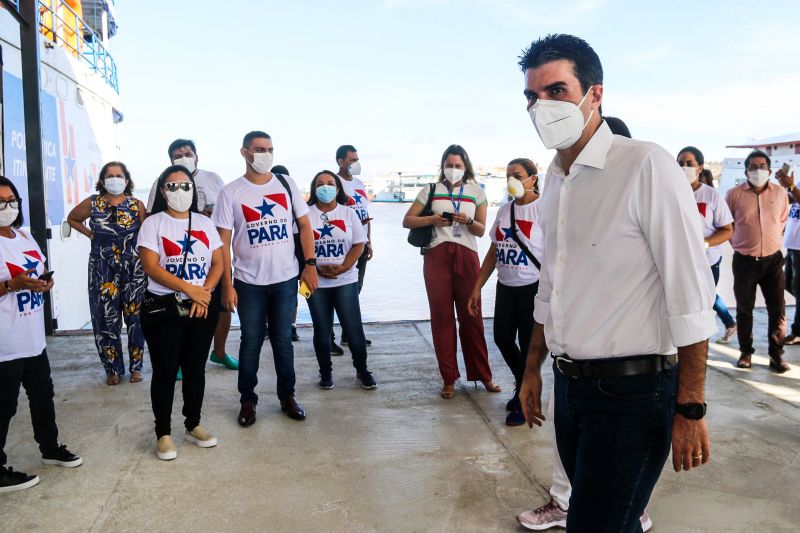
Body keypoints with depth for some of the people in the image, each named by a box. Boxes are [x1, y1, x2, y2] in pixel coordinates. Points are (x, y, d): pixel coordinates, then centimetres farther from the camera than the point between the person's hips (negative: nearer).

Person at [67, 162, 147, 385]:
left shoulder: (137, 205, 0)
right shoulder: (93, 203, 2)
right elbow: (72, 218, 20)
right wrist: (90, 234, 7)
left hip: (133, 270, -1)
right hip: (103, 271, 1)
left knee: (135, 317, 1)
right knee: (107, 319, 2)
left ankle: (136, 366, 15)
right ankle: (113, 369, 15)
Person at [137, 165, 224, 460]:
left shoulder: (205, 223, 10)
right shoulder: (153, 223, -2)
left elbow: (218, 263, 6)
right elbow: (151, 267, -12)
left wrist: (205, 292, -11)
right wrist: (190, 289, -19)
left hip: (202, 308, 4)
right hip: (163, 309, -3)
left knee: (196, 368, 11)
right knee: (165, 371, 2)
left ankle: (193, 425, 25)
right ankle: (163, 433, 15)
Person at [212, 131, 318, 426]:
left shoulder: (286, 184, 2)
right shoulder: (231, 192, -5)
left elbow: (304, 225, 6)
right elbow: (223, 242, -4)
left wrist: (310, 264, -3)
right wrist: (226, 285, -8)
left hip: (286, 279, 2)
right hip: (249, 282, -1)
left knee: (283, 340, 12)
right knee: (251, 341, 9)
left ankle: (287, 396, 27)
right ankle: (247, 400, 25)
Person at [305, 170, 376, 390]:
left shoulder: (349, 213, 4)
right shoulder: (306, 214, 2)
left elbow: (358, 245, 0)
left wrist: (342, 268, -14)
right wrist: (317, 269, -15)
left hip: (346, 281, 0)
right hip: (316, 282, 0)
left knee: (354, 328, 1)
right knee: (322, 330, 8)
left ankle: (362, 370, 17)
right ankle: (325, 372, 22)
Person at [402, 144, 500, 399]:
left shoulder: (476, 192, 10)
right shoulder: (431, 191, 9)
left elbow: (481, 230, 7)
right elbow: (407, 221, 6)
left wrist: (468, 221, -14)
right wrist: (432, 219, -11)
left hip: (466, 256, 0)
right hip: (436, 256, 0)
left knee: (472, 316, 2)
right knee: (441, 317, 2)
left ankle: (483, 374, 16)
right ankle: (448, 378, 11)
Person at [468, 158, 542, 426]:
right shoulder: (504, 210, 9)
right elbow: (493, 253, 13)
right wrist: (476, 288, 10)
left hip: (532, 288, -6)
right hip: (505, 287, 6)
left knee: (528, 345, 3)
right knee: (502, 338, 13)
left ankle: (525, 401, 23)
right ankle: (522, 385, 38)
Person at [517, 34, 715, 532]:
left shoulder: (647, 165, -14)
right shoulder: (554, 180, 8)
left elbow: (691, 294, -15)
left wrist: (690, 409, -15)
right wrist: (533, 369, 19)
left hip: (631, 392, -7)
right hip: (570, 385, 7)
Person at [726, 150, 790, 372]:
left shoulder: (780, 193, 2)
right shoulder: (734, 194, -6)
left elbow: (782, 221, 18)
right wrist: (739, 243, 7)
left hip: (773, 259, 2)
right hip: (744, 260, -1)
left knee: (778, 310, 3)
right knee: (744, 310, 9)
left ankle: (776, 354, 16)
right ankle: (746, 352, 22)